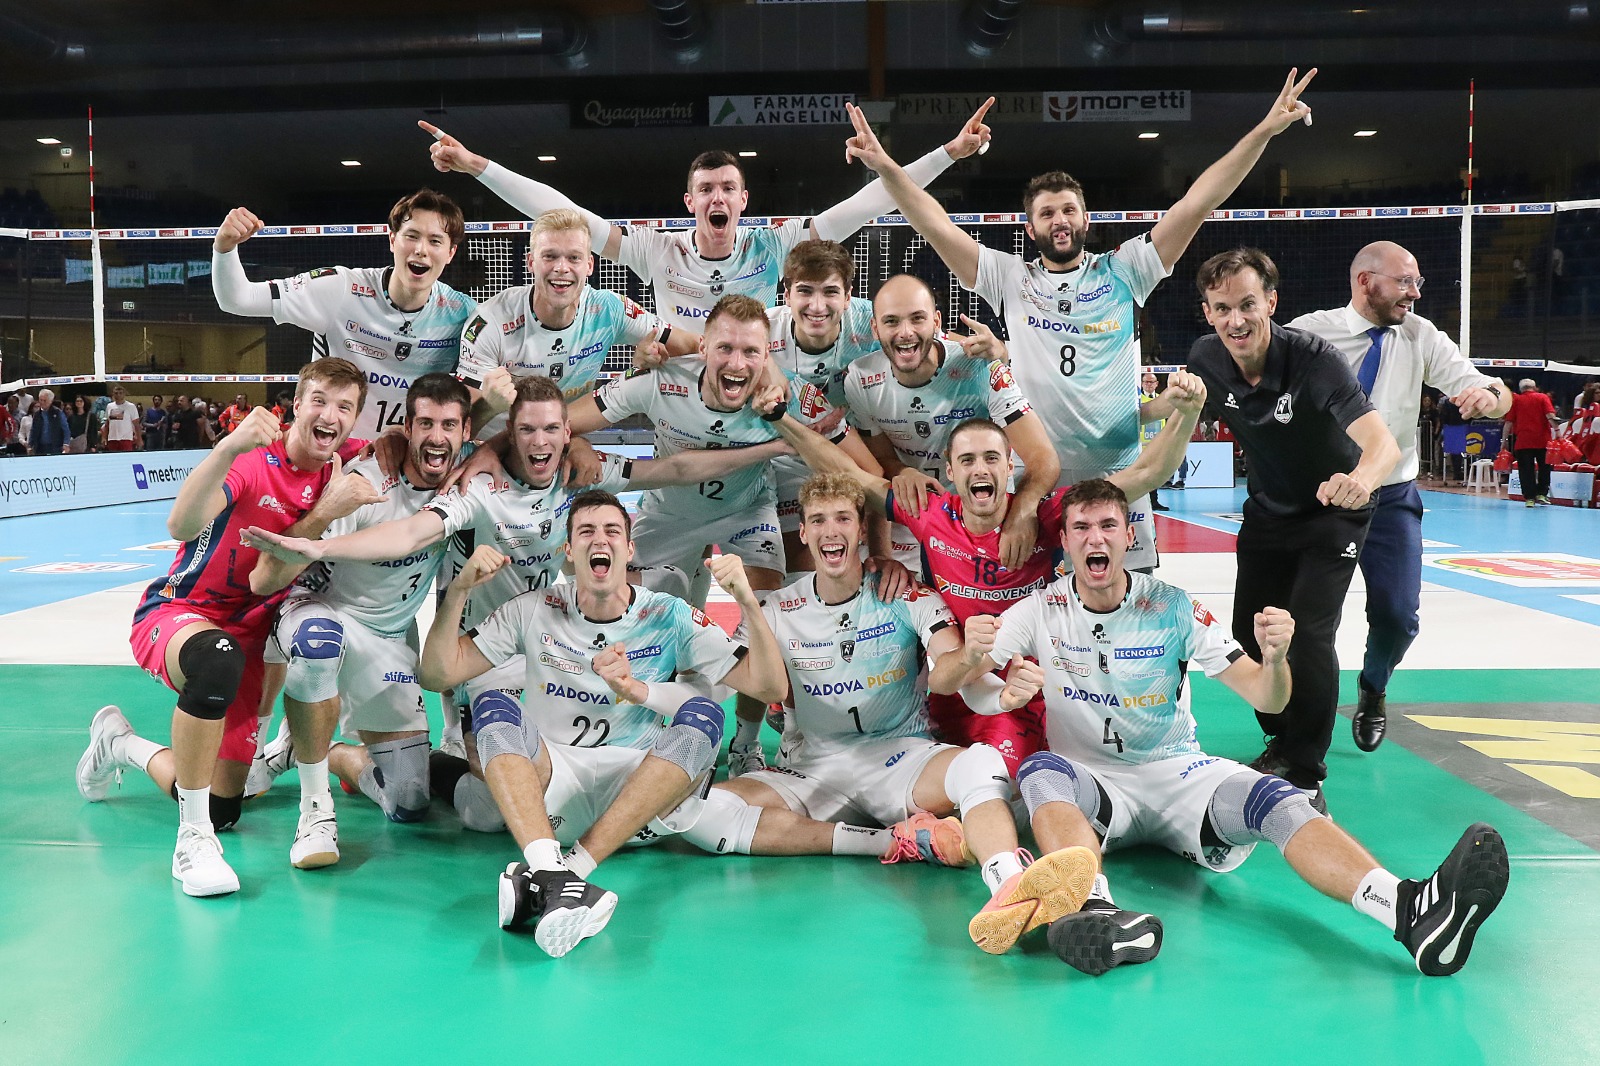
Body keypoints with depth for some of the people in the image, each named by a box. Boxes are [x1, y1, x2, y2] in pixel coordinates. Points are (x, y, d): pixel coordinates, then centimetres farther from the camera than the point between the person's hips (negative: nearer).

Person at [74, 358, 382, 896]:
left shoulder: (341, 472, -1)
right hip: (176, 612, -6)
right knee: (218, 657, -45)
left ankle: (120, 744, 38)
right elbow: (182, 525, -34)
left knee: (222, 808, 7)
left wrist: (327, 515, -22)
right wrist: (231, 446, -50)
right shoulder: (252, 459, -16)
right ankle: (193, 840, -31)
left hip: (248, 635, 6)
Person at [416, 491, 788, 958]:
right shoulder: (534, 612, 4)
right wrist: (458, 591, -14)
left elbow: (769, 686, -5)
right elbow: (437, 675, 0)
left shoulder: (669, 617, 1)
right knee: (494, 711, -24)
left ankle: (570, 869, -38)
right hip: (553, 786, 1)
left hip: (640, 789, 0)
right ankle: (549, 868, -48)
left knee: (702, 715, -26)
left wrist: (747, 601, -20)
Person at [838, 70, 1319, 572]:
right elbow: (938, 227, 0)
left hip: (1117, 474, 0)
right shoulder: (1011, 279, 6)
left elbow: (1195, 204, 0)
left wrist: (1265, 130, -6)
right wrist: (885, 166, -10)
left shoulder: (1121, 272, 5)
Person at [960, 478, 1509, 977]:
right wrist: (1005, 692, -32)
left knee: (1278, 801, -27)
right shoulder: (1039, 612, -1)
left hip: (1178, 772, 1)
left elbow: (1267, 700, -3)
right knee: (1041, 771, -34)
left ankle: (1414, 911, -50)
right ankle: (1092, 909, -58)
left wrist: (1275, 657, -26)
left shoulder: (1172, 608, 0)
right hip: (1089, 783, 0)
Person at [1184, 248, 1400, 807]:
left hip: (1332, 512, -5)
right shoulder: (1207, 360, -17)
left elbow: (1383, 441, -44)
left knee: (1308, 634, -18)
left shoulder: (1313, 358, -32)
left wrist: (1361, 478, -65)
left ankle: (1305, 775, -3)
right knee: (1249, 631, 5)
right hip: (1268, 511, 5)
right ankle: (1283, 738, 32)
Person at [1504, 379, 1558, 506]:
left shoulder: (1515, 400, 7)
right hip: (1542, 440, 0)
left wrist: (1505, 440, 7)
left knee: (1526, 470, 2)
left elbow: (1509, 422, 3)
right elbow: (1550, 416, -9)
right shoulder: (1542, 397, 5)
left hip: (1522, 441, 0)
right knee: (1544, 467, 16)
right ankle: (1542, 494, 11)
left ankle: (1529, 498, -2)